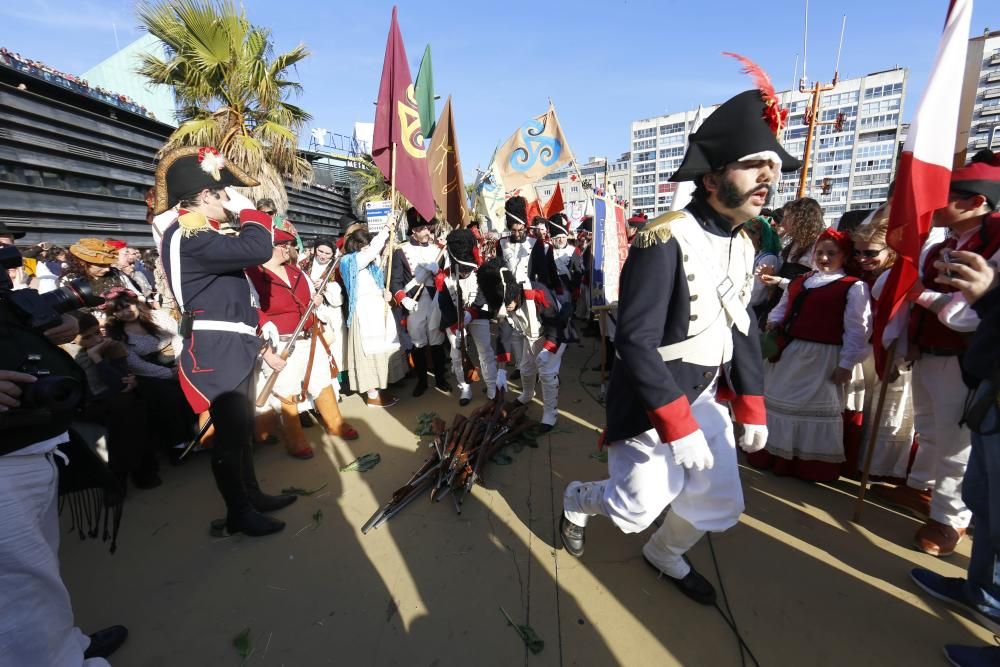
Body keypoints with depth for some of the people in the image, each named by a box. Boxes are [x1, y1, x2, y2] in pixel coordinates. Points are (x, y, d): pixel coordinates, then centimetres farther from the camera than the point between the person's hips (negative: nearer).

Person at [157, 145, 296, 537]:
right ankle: (239, 513, 20)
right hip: (218, 353, -10)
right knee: (231, 433, 2)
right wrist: (247, 210, -9)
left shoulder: (199, 236, 18)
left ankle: (252, 495, 35)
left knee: (242, 428, 19)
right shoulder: (188, 238, -16)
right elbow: (257, 250, -32)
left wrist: (261, 347, 20)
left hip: (232, 348, 10)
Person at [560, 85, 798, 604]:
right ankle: (577, 501, 39)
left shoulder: (743, 245, 4)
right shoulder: (665, 240, -23)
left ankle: (665, 556, 47)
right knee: (637, 511, 5)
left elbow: (741, 328, 11)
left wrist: (752, 410, 8)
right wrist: (679, 428, -25)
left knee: (720, 505, 17)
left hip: (706, 397, 8)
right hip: (653, 403, -7)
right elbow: (635, 343, -26)